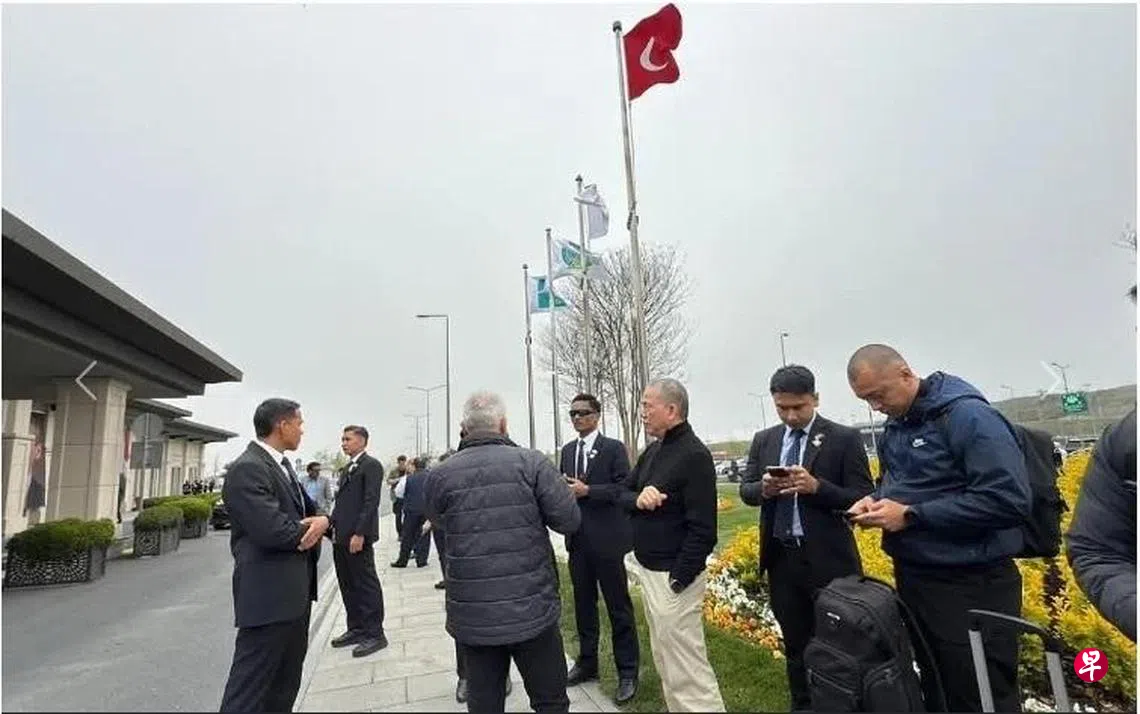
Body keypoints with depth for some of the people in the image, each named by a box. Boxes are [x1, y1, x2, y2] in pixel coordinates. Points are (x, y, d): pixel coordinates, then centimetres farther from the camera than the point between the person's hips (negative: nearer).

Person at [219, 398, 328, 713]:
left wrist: (322, 521, -10)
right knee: (249, 689, 0)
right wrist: (310, 527, -7)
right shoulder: (247, 469, -18)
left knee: (286, 685, 20)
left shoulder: (282, 465, 13)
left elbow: (309, 511, 14)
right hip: (269, 594, -10)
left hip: (295, 591, 10)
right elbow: (273, 531, -27)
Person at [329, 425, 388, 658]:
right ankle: (356, 628, 26)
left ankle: (375, 634, 8)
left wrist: (359, 534, -21)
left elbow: (371, 502, -17)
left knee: (366, 585, -1)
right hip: (341, 537, 9)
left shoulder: (371, 466, -10)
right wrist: (333, 525, 10)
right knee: (348, 585, 14)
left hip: (357, 536, -9)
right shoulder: (347, 468, 18)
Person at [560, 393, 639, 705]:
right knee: (583, 603, 16)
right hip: (577, 540, 6)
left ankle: (627, 672, 17)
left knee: (618, 607, 4)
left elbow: (624, 488, -14)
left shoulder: (614, 448, -7)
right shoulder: (568, 450, 11)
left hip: (607, 540, -5)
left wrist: (587, 490, -21)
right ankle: (587, 662, 32)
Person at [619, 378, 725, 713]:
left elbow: (702, 529, -21)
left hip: (672, 576, -9)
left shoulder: (694, 455, -18)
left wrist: (678, 580, -20)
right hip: (648, 570, 9)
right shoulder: (652, 451, 8)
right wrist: (637, 499, -12)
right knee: (665, 661, 21)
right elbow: (623, 493, 11)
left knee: (685, 667, 0)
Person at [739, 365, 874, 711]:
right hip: (780, 559, 4)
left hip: (828, 559, -4)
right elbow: (745, 491, 8)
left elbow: (863, 498, -9)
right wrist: (764, 488, -14)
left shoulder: (844, 438, -6)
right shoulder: (763, 440, 7)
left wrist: (816, 486, -24)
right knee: (795, 644, 19)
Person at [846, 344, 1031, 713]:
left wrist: (910, 516, -22)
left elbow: (1009, 500, -25)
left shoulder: (968, 415, -18)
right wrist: (876, 500, -1)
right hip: (913, 577, 8)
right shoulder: (894, 426, 8)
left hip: (971, 587, -8)